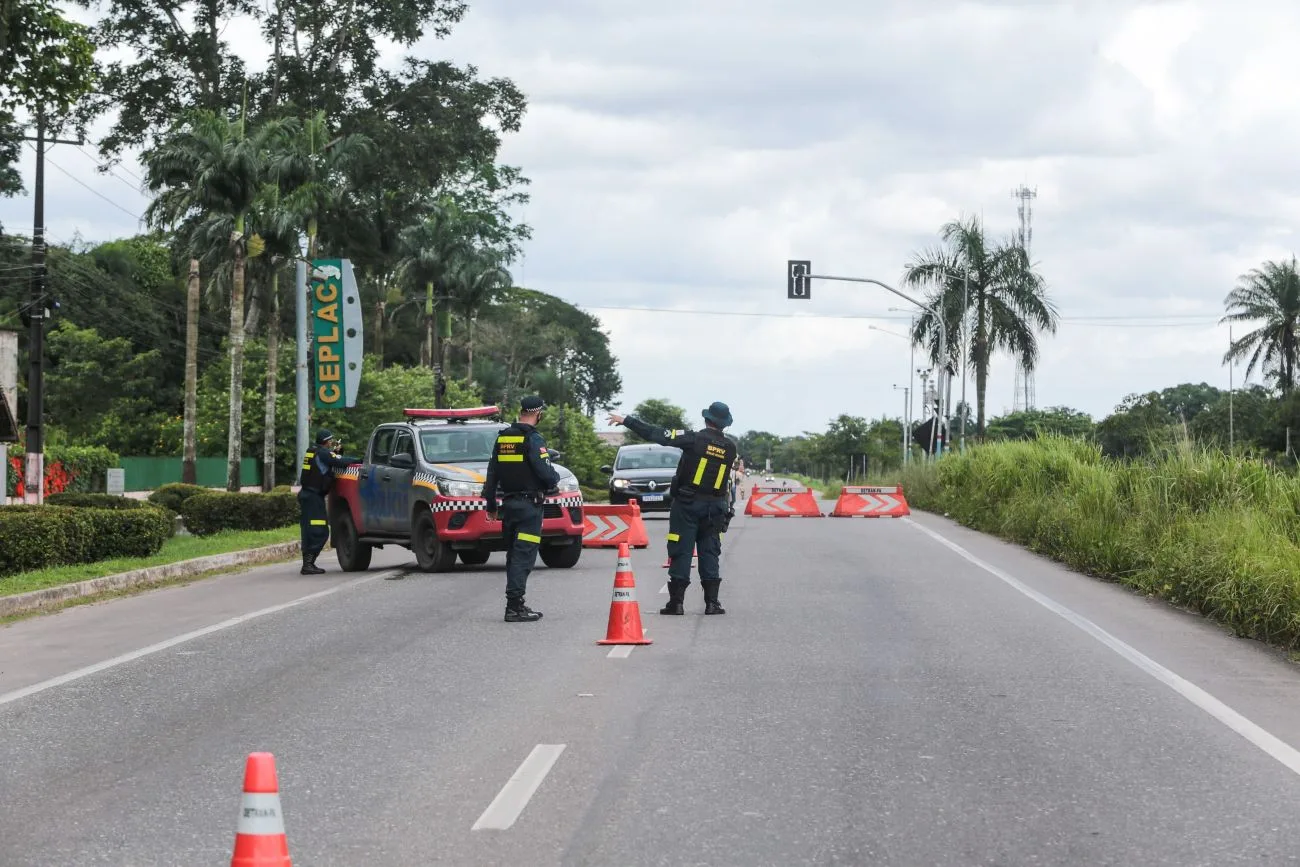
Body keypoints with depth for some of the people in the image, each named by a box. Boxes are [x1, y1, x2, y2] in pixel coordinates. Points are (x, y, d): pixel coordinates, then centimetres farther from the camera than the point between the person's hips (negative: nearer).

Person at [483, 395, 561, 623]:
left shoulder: (502, 438, 11)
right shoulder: (533, 439, -13)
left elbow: (492, 474, 16)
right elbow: (545, 472, -18)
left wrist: (491, 505, 23)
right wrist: (554, 482, 5)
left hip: (508, 503, 8)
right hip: (529, 504, -8)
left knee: (513, 555, 15)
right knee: (523, 556, -8)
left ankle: (515, 604, 18)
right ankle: (514, 606, -13)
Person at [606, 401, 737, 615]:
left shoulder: (695, 439, -11)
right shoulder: (730, 448, 2)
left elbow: (657, 435, -14)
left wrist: (626, 421, -10)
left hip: (687, 503, -3)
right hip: (715, 507, 3)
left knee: (681, 552, 0)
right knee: (709, 553, 9)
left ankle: (676, 602, -2)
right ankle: (712, 602, 4)